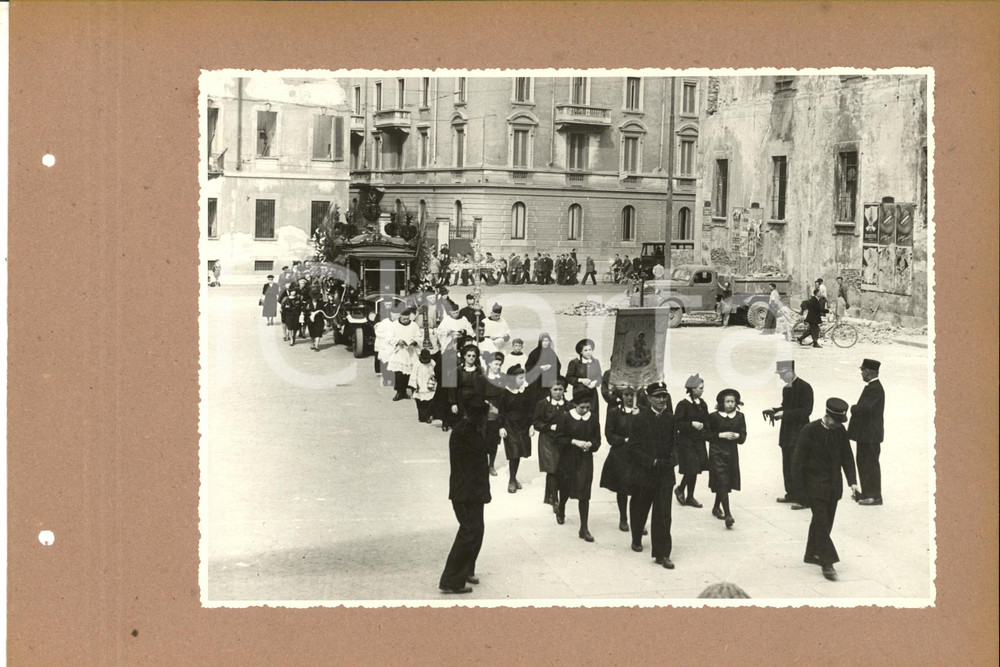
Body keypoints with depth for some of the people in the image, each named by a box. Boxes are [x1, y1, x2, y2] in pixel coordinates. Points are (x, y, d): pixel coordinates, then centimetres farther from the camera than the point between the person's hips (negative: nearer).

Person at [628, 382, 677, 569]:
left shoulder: (670, 419, 4)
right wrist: (653, 462, -18)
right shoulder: (640, 419, -8)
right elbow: (634, 449, -10)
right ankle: (637, 540, 40)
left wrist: (670, 461, -5)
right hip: (643, 474, -2)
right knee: (639, 510, 15)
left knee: (663, 515, -6)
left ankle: (662, 554, -3)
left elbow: (674, 444, 13)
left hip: (665, 475, 2)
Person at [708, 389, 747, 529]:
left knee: (727, 483, 13)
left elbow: (743, 437, 3)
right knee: (722, 482, -12)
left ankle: (716, 507, 36)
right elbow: (708, 435, -3)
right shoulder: (714, 416, -5)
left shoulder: (739, 417, 5)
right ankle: (727, 515, -19)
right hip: (717, 453, -4)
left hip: (732, 453, 4)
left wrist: (737, 435, -18)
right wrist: (722, 435, -15)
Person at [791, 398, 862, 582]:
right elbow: (798, 460, -11)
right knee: (822, 522, -8)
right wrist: (800, 487, -11)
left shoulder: (840, 431, 2)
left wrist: (852, 481, 0)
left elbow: (847, 456, 9)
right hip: (816, 484, -6)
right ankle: (827, 563, -5)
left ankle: (812, 554, 27)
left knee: (824, 521, 12)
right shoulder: (810, 430, -15)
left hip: (834, 484, 6)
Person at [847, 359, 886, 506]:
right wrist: (856, 408, 0)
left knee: (870, 464, -4)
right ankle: (867, 492, 26)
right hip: (866, 433, 11)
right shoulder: (873, 387, 14)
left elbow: (865, 408, -31)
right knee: (863, 463, 17)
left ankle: (874, 496, 3)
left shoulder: (874, 389, -20)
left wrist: (853, 408, -15)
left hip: (870, 435, -11)